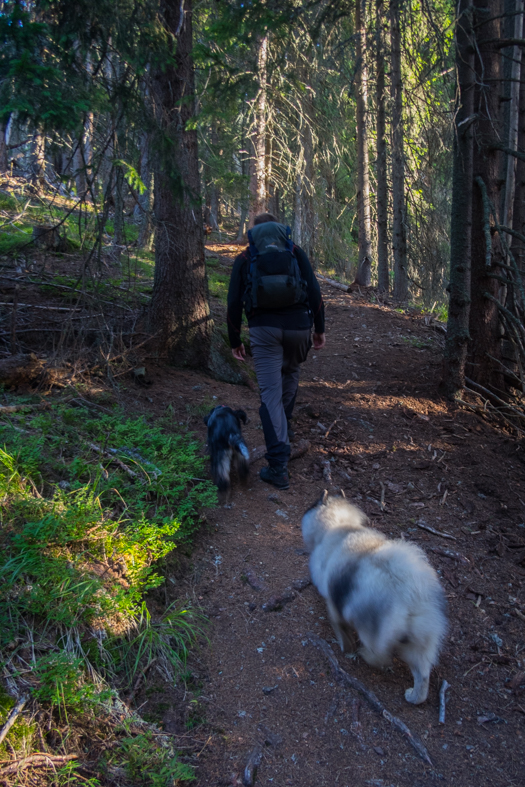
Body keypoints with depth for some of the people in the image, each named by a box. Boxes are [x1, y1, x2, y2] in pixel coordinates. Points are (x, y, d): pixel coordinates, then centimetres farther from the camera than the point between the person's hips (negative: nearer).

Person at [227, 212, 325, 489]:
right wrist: (319, 328, 12)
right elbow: (314, 292, 4)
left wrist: (235, 341, 16)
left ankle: (278, 467, -8)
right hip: (298, 325, 1)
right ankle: (283, 425, 40)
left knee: (271, 393, -3)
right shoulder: (295, 252, 12)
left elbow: (234, 303, 8)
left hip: (263, 328, -1)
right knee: (291, 372, 30)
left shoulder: (244, 258, 12)